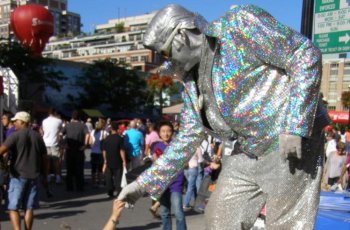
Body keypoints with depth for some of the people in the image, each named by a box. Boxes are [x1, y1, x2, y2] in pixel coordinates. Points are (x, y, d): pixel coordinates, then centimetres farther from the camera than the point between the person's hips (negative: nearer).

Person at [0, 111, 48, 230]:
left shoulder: (15, 135, -8)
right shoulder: (37, 136, 8)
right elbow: (44, 158, 11)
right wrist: (45, 175, 17)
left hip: (18, 176, -4)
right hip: (33, 176, 4)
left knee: (13, 208, 2)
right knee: (29, 208, 10)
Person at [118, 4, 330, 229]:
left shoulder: (239, 24, -12)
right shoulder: (192, 79, 10)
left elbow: (306, 55, -16)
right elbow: (189, 137, 13)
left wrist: (295, 126, -23)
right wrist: (145, 182, 11)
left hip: (291, 144, -7)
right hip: (247, 153, 8)